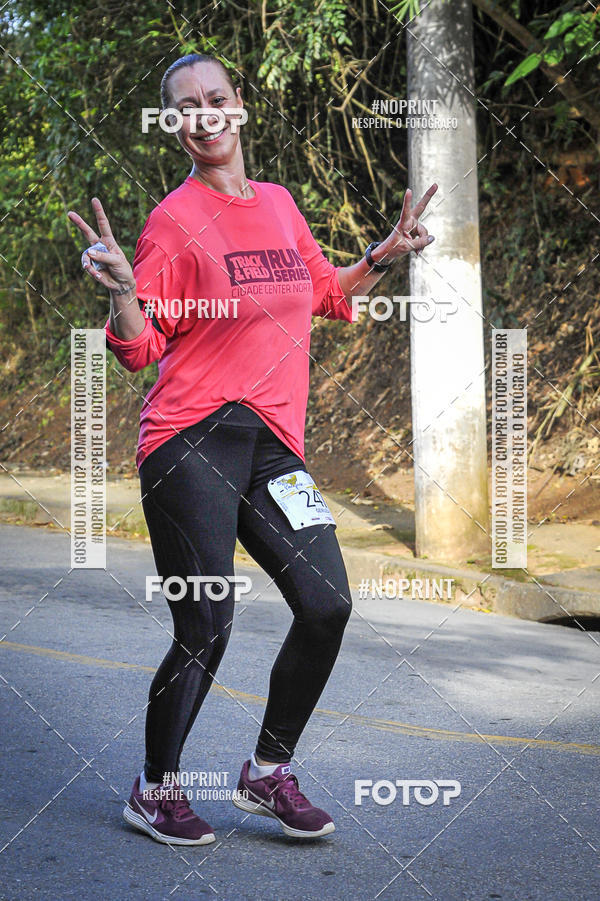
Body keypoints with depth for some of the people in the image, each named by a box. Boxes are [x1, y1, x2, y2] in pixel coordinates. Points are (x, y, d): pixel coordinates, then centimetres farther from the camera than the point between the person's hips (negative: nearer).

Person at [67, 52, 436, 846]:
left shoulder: (280, 204, 14)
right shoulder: (175, 220, -5)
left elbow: (325, 292, 30)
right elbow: (139, 348, -6)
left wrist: (384, 257, 17)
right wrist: (122, 291, -24)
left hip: (273, 445, 6)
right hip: (192, 444, -6)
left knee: (328, 606, -2)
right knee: (205, 630, -7)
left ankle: (268, 773, 18)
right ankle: (154, 792, 16)